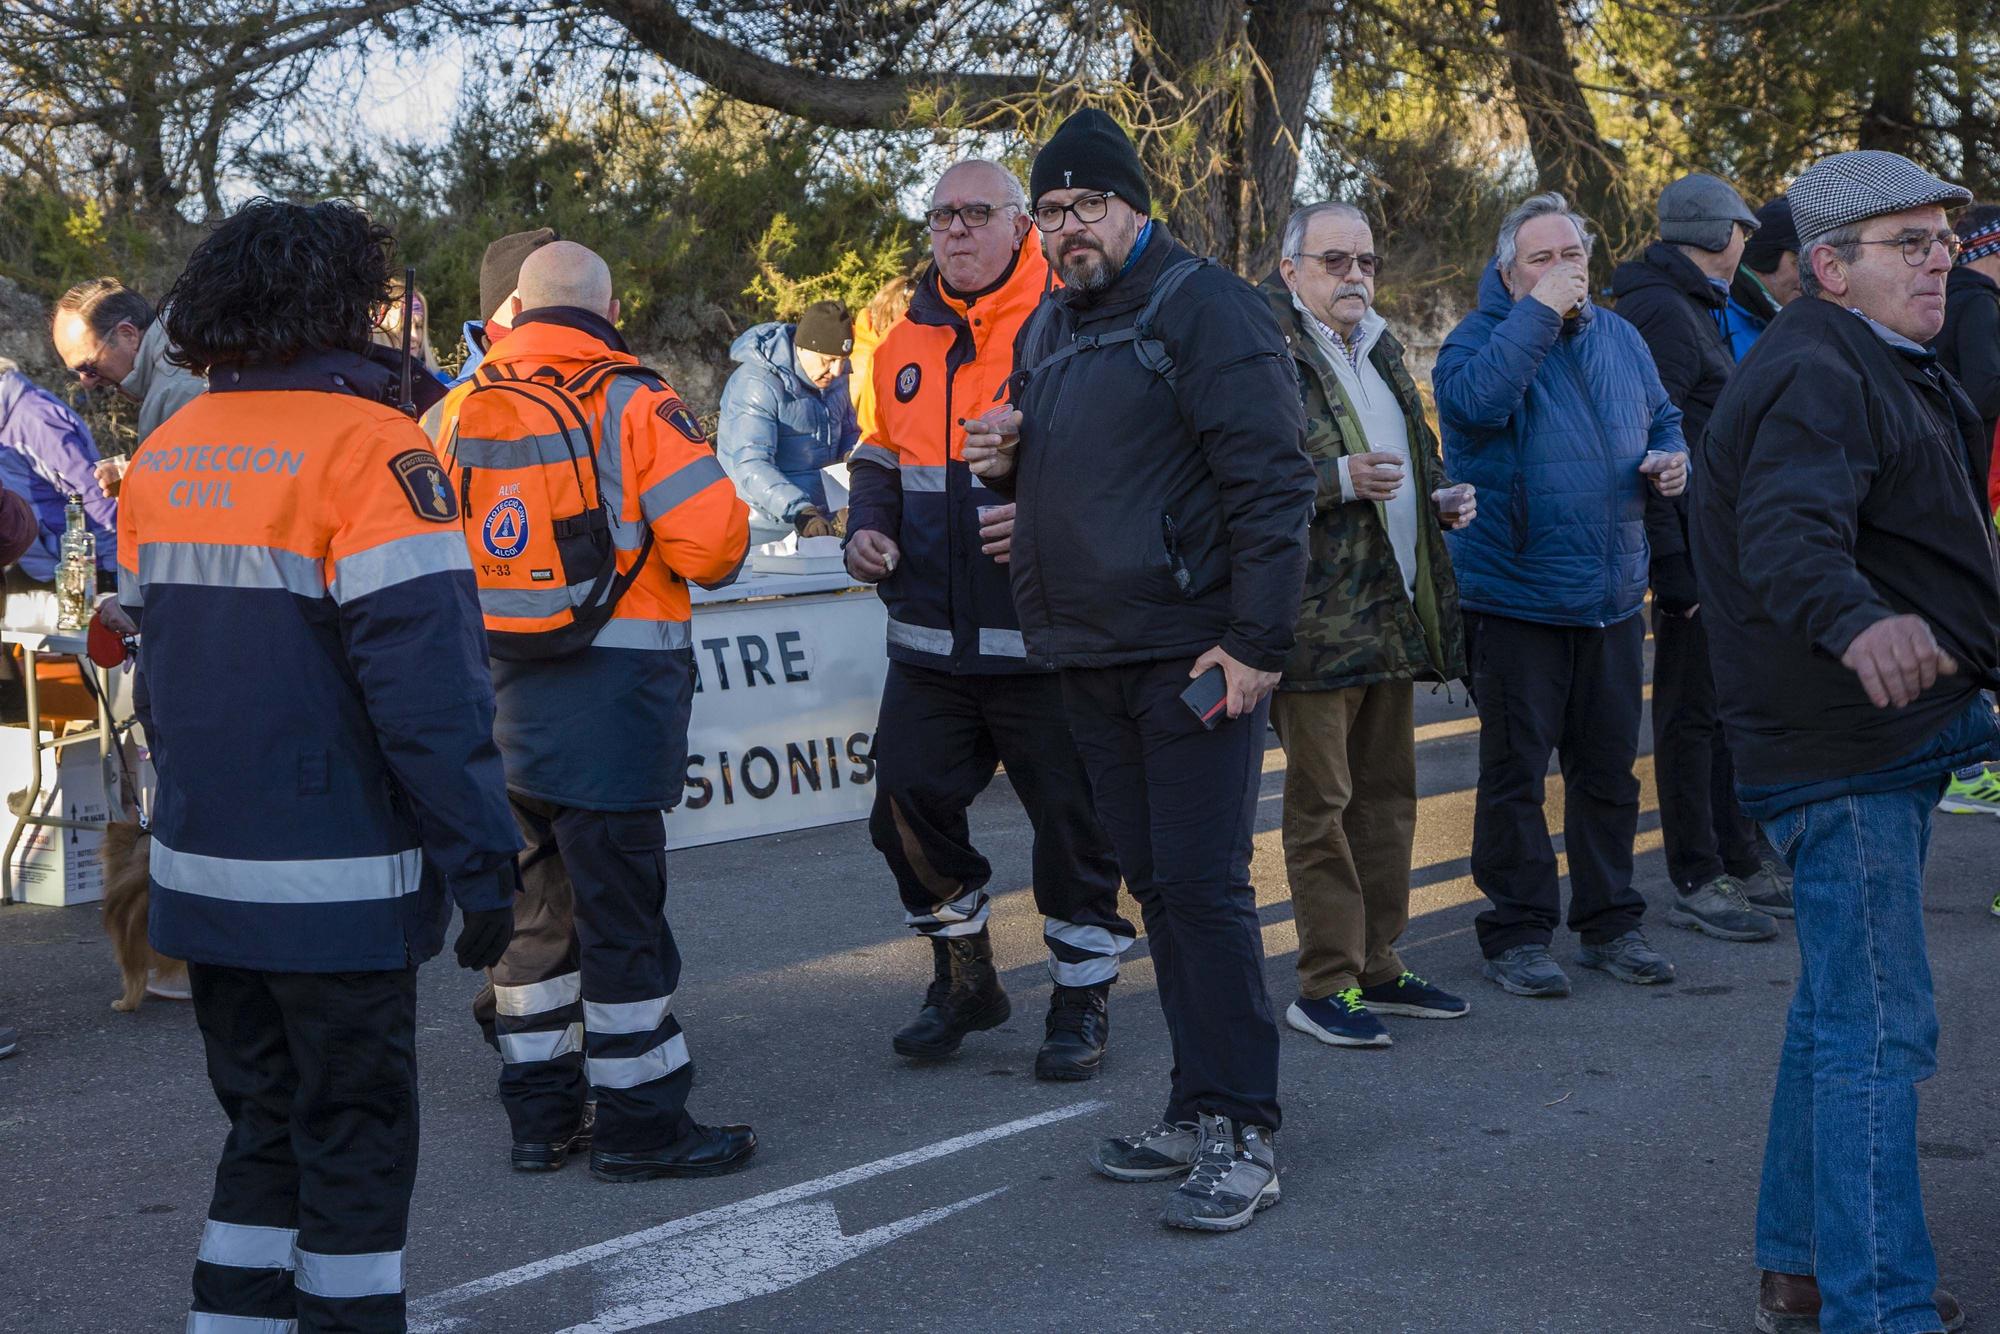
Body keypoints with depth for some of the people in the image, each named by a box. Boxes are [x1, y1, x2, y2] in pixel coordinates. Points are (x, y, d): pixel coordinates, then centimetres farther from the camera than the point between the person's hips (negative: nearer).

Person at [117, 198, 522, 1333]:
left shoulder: (165, 458, 8)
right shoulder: (366, 448, -14)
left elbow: (155, 664, 15)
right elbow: (427, 680, -20)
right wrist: (482, 859, -16)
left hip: (205, 868, 7)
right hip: (335, 884, -7)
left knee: (268, 1122, 19)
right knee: (355, 1132, 6)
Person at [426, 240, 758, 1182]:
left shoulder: (457, 411, 6)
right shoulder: (634, 404, -10)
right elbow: (712, 540, -17)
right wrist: (669, 564, 5)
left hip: (497, 702, 6)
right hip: (608, 702, -6)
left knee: (536, 907, 16)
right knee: (620, 915, 2)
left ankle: (542, 1112, 24)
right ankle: (639, 1122, 10)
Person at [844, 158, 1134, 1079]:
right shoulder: (907, 343, 11)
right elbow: (881, 454, 23)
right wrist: (867, 526, 4)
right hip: (929, 642, 5)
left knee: (1072, 822, 5)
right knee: (908, 808, 9)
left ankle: (1081, 998, 23)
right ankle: (964, 980, 29)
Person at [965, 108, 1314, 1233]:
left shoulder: (1205, 309, -8)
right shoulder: (1047, 329, 18)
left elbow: (1273, 483, -15)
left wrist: (1257, 642, -20)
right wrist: (1004, 459, 7)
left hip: (1195, 656, -8)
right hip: (1092, 661, 8)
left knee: (1205, 886, -8)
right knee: (1156, 885, 12)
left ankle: (1244, 1137, 0)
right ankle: (1199, 1109, 21)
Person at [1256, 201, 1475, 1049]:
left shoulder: (1381, 353, 19)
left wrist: (1441, 499, 13)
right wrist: (1338, 480, -24)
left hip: (1394, 613, 9)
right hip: (1316, 618, -8)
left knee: (1387, 793, 13)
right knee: (1321, 802, -3)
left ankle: (1378, 964, 23)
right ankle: (1327, 984, 3)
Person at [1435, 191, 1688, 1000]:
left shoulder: (1619, 338, 11)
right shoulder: (1481, 337, -7)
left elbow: (1662, 417, 24)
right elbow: (1475, 401, -29)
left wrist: (1672, 459, 2)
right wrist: (1539, 312, -24)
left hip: (1611, 598, 6)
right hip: (1516, 594, -5)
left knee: (1609, 768, 13)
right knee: (1515, 772, 1)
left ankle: (1609, 923, 24)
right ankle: (1517, 933, 10)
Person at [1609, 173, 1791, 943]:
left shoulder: (1695, 310, 18)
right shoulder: (1661, 314, -15)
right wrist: (1671, 561, -24)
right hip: (1695, 549, -10)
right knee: (1693, 713, -3)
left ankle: (1742, 863, 26)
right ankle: (1696, 885, 5)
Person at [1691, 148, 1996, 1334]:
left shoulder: (1891, 368, 18)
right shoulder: (1814, 376, -18)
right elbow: (1787, 531, -37)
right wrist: (1860, 623, -55)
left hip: (1893, 737, 11)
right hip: (1849, 749, -11)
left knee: (1840, 1011, 18)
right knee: (1880, 1029, -12)